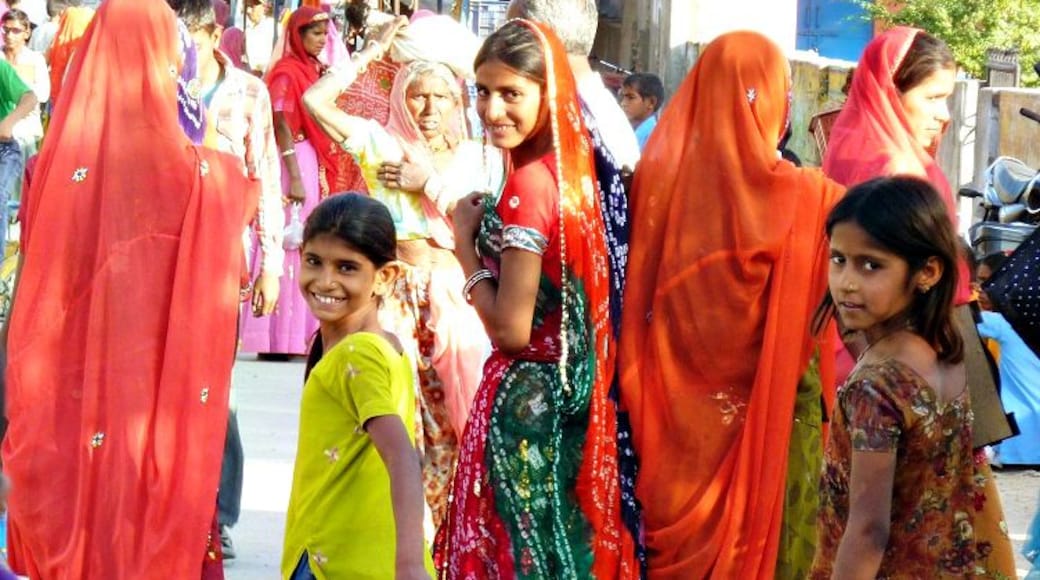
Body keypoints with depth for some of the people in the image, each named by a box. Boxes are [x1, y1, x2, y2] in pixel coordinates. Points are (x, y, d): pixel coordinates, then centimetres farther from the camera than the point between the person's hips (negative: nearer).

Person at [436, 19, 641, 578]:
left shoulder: (527, 185, -21)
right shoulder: (573, 170, 4)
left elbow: (511, 329, -20)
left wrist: (467, 244, -10)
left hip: (523, 401, -9)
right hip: (568, 398, 9)